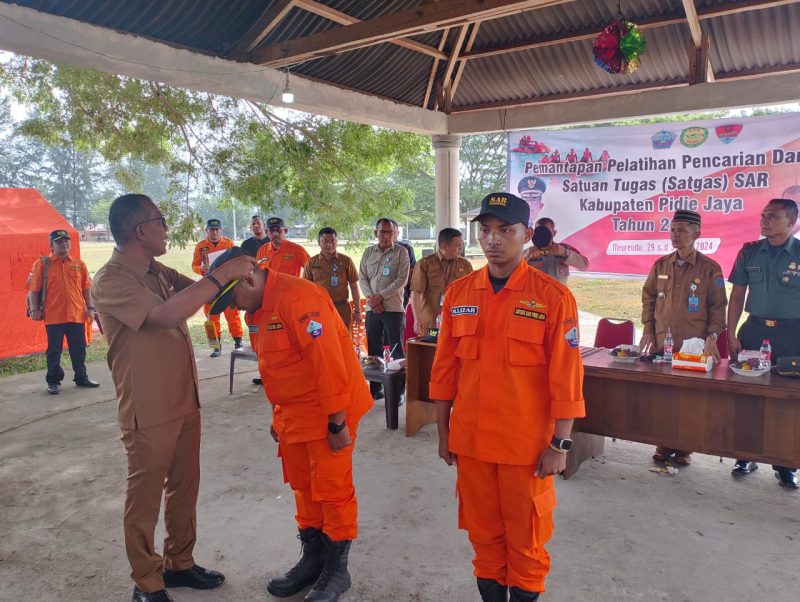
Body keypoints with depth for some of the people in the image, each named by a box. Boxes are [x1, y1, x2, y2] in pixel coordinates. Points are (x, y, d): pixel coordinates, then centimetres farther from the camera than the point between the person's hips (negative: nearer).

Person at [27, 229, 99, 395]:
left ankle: (81, 378, 23)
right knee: (54, 351, 6)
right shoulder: (42, 264, 0)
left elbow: (86, 288, 12)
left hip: (77, 315, 3)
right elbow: (34, 289, -1)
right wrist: (35, 310, -8)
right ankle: (53, 382, 17)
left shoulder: (79, 264, 8)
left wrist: (90, 307, 7)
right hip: (53, 317, -3)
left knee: (79, 350, 10)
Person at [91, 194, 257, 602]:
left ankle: (179, 564, 37)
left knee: (184, 490, 19)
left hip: (185, 404, 8)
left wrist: (233, 269, -7)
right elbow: (168, 313, -33)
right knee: (145, 499, 9)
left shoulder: (158, 272, 7)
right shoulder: (109, 282, -19)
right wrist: (221, 275, -27)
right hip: (148, 414, -8)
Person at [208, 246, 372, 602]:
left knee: (332, 490, 4)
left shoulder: (299, 298, -22)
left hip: (328, 414, -9)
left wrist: (337, 422, -22)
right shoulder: (263, 308, 9)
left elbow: (328, 362, -25)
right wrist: (279, 416, 19)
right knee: (303, 488, 17)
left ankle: (336, 569, 21)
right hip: (296, 414, 9)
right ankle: (312, 559, 34)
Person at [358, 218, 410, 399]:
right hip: (372, 309, 4)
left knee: (395, 350, -2)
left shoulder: (401, 252, 0)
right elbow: (362, 278, 9)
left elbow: (402, 280, -8)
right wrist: (371, 298, -8)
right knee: (373, 350, 10)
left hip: (393, 307, -4)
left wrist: (380, 296, -13)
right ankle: (375, 389, 19)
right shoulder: (368, 252, 11)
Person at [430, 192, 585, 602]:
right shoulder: (458, 293, 1)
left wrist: (560, 445, -8)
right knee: (483, 531, 19)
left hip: (528, 444, -3)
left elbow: (566, 377, -9)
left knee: (526, 537, 14)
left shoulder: (553, 296, -11)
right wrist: (444, 431, 8)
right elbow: (445, 368, 6)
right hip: (470, 439, 3)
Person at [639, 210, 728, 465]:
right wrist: (648, 331, 6)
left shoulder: (710, 268, -2)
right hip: (660, 344, 3)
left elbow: (718, 306, 1)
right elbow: (648, 297, 13)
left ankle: (684, 447, 17)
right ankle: (664, 444, 20)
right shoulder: (661, 265, 7)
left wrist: (712, 337, -9)